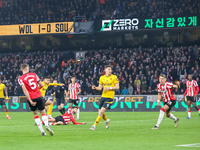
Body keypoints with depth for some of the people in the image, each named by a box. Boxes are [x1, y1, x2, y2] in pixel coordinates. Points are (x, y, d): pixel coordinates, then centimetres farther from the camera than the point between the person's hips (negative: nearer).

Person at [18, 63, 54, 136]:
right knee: (43, 112, 11)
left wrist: (30, 101, -16)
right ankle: (47, 125, -16)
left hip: (31, 98, -1)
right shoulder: (34, 75, 5)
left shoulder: (20, 79, -4)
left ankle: (42, 131, 7)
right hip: (39, 96, 1)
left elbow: (25, 90, -13)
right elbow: (41, 85, 8)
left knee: (35, 114, 13)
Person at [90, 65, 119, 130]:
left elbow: (117, 87, -4)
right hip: (103, 96, 5)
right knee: (100, 112, 5)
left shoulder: (114, 77, -3)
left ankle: (94, 125, -8)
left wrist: (109, 88, -17)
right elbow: (100, 88, 14)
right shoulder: (102, 78, 10)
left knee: (102, 111, -14)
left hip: (110, 97, -5)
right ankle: (107, 120, 36)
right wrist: (95, 87, -7)